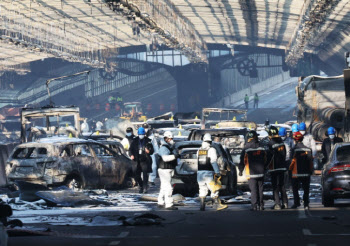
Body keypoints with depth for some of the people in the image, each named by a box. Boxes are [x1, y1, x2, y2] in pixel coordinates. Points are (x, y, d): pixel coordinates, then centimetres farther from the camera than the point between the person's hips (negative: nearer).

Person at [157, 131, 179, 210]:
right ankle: (169, 205, -15)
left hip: (168, 170, 11)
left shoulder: (170, 147, 15)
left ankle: (161, 203, 27)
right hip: (164, 170, -11)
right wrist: (174, 156, -42)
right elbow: (165, 158, -35)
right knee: (168, 187, -13)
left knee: (164, 187, 18)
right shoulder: (164, 148, -18)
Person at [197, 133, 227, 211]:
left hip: (199, 172, 5)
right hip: (208, 173, -5)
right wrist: (217, 172, -15)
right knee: (214, 190, -3)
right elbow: (214, 162, -15)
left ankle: (202, 206, 8)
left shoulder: (199, 150, 10)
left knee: (202, 190, 10)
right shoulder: (211, 150, -8)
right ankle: (218, 205, -6)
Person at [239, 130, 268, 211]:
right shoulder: (262, 148, 4)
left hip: (251, 173, -4)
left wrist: (240, 170, 6)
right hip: (261, 173, 4)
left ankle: (255, 205, -4)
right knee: (260, 189, 10)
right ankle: (261, 205, 13)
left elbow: (242, 161, -7)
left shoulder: (246, 150, -10)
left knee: (253, 190, 0)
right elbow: (266, 161, 12)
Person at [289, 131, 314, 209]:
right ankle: (306, 204, 3)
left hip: (296, 173, -4)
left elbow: (293, 161, -9)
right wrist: (310, 171, 16)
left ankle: (297, 202, 4)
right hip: (306, 174, 4)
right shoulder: (308, 149, 4)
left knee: (295, 189, 10)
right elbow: (311, 161, 7)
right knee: (306, 189, 8)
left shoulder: (295, 149, -10)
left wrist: (290, 168, 6)